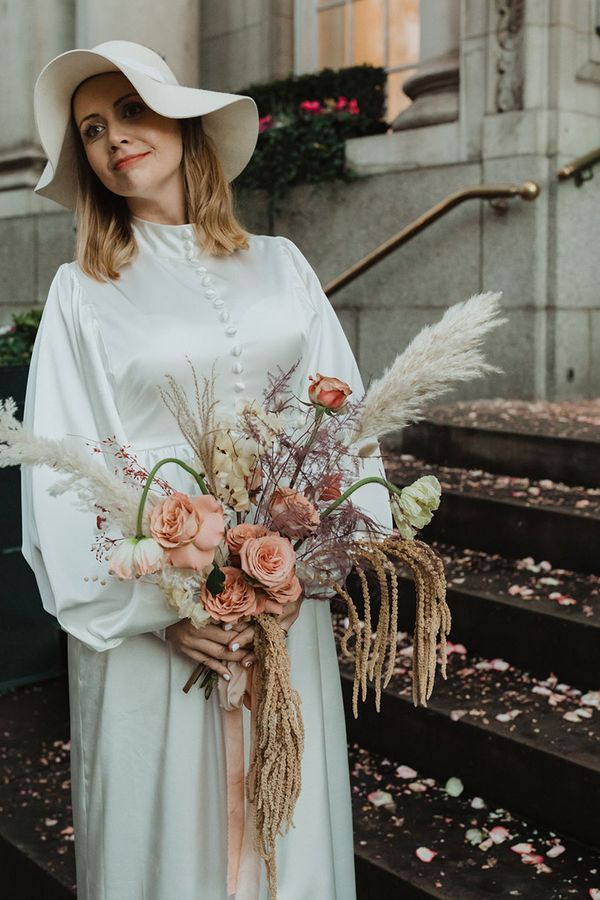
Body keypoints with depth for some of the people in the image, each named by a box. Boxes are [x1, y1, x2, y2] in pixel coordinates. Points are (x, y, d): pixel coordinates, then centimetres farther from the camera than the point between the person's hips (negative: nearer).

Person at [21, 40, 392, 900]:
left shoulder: (280, 265, 7)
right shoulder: (81, 290, 1)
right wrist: (157, 611, -13)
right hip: (151, 597, -1)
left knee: (291, 815, 14)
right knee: (164, 819, 11)